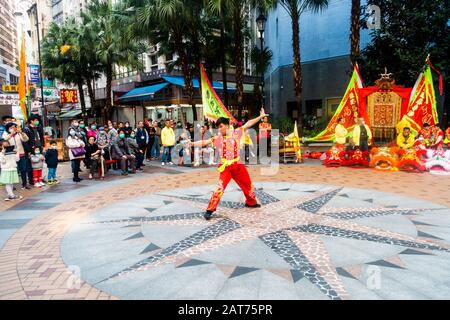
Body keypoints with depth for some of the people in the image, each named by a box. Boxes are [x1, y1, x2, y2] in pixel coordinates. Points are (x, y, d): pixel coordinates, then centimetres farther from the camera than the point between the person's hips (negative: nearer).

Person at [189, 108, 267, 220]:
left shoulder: (236, 133, -2)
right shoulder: (217, 138, -5)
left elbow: (248, 124, -1)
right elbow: (204, 142, -12)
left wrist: (260, 116, 0)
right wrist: (192, 143, -25)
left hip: (238, 165, 3)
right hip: (226, 167, -3)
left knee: (248, 184, 18)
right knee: (220, 188, -15)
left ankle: (251, 202, 45)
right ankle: (209, 210, -7)